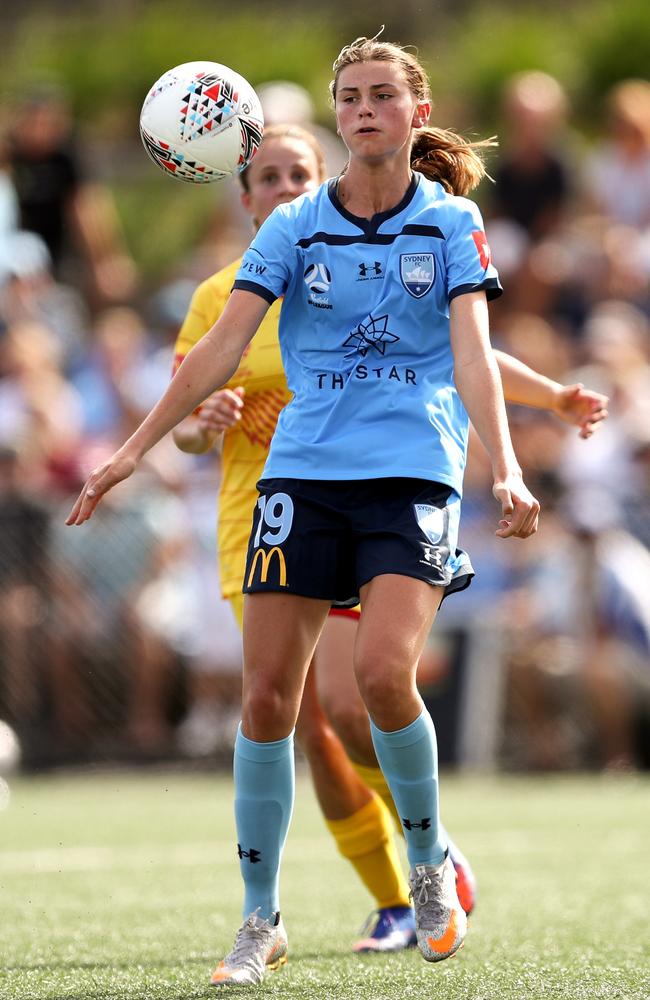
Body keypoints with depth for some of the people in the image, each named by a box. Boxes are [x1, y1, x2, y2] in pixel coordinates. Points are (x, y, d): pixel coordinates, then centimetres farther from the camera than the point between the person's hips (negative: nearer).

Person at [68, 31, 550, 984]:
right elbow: (223, 344, 2)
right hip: (302, 471, 3)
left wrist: (506, 471, -21)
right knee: (266, 694, -3)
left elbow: (472, 352, -7)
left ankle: (431, 862, 4)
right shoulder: (294, 227, 6)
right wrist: (134, 449, -5)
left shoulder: (451, 222, 1)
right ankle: (260, 919, 10)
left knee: (383, 671, -22)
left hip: (413, 474, -3)